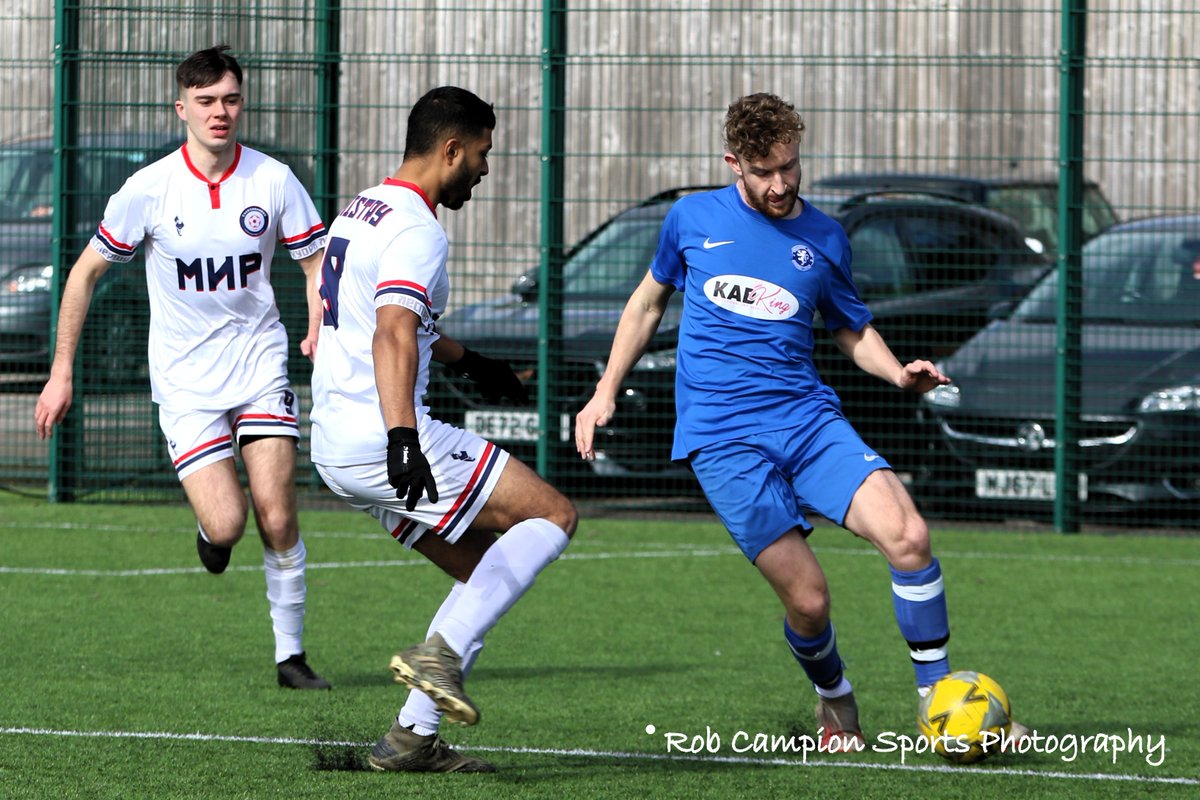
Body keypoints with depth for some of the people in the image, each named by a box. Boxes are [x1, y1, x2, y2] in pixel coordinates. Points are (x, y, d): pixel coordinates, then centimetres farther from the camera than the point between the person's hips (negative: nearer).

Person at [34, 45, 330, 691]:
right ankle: (207, 530, 24)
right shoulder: (148, 190, -9)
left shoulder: (273, 181, -5)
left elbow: (318, 262, 7)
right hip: (185, 378, -1)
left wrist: (320, 328, -13)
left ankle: (290, 654, 5)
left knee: (276, 517, -10)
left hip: (259, 362, 1)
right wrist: (62, 371, -1)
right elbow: (86, 272, 1)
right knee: (227, 524, -14)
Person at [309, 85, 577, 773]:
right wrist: (402, 436, -41)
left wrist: (468, 362, 49)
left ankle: (414, 738, 7)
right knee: (553, 516, -5)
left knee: (487, 570, 15)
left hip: (337, 447, 10)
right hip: (379, 437, -10)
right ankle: (440, 653, -17)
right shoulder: (417, 230, -13)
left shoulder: (362, 209, 19)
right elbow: (393, 337, -30)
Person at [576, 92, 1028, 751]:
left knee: (907, 535, -22)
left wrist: (900, 373, 2)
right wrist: (606, 393, 16)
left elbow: (853, 331, 23)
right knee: (807, 599, -12)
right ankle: (835, 705, 19)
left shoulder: (823, 239, 10)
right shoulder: (693, 219, 7)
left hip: (808, 418, 2)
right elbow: (649, 301, 22)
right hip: (724, 439, -2)